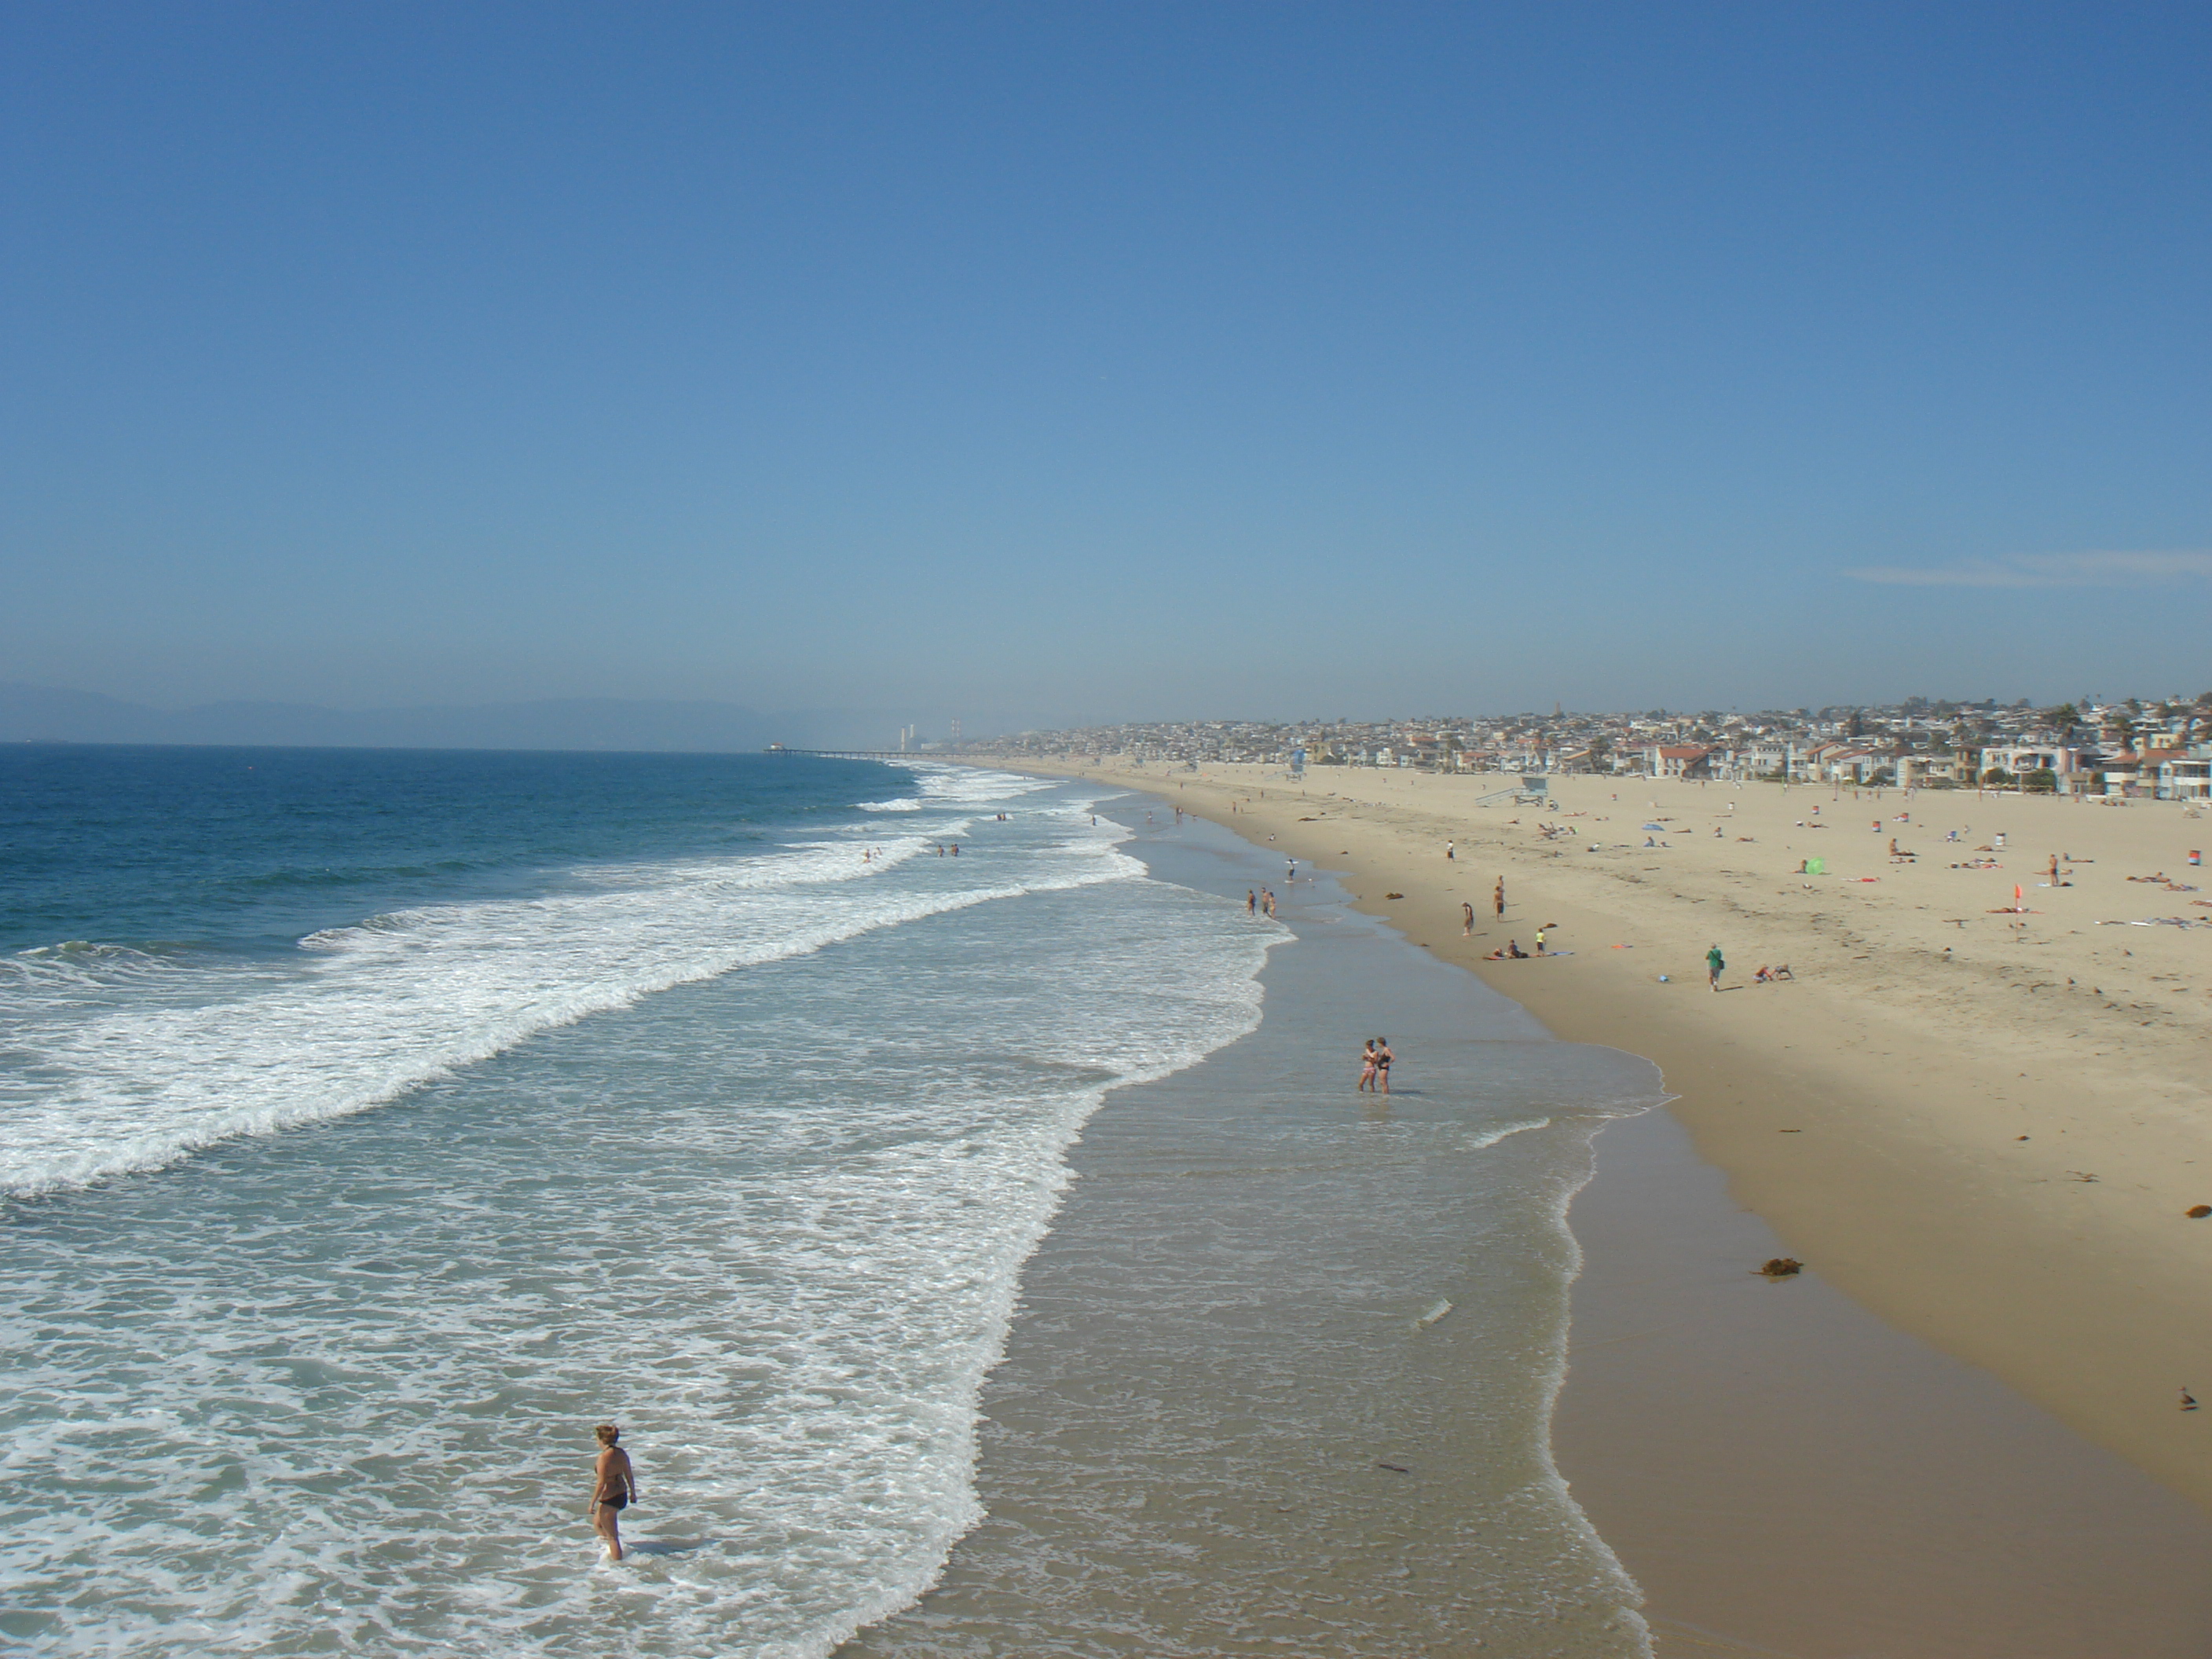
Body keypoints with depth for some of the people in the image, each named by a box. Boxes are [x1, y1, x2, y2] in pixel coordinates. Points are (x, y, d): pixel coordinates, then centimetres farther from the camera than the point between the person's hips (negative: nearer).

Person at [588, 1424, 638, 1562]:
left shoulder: (604, 1456, -21)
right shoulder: (621, 1453, 2)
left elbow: (601, 1483, -22)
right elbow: (629, 1475, 11)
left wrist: (592, 1503, -14)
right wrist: (633, 1493, 24)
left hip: (609, 1499, -9)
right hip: (622, 1495, 9)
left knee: (612, 1536, 3)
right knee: (597, 1522, 28)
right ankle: (613, 1550, 31)